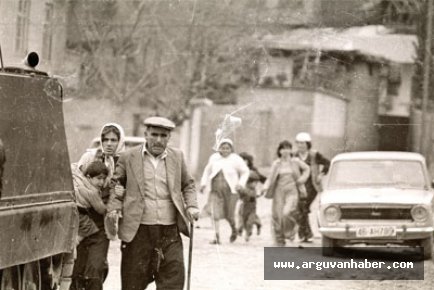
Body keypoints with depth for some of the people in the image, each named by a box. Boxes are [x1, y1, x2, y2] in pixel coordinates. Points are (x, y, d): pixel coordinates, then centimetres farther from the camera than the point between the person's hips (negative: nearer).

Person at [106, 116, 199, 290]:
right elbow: (115, 184, 11)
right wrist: (113, 207, -5)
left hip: (169, 232, 2)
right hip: (138, 231, -2)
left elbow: (188, 185, 21)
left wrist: (191, 206, 5)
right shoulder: (128, 158, 4)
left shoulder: (177, 157, 10)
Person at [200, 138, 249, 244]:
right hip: (215, 190, 2)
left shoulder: (236, 159, -3)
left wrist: (241, 184, -7)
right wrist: (203, 183, 12)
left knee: (229, 215, 1)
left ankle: (233, 229, 33)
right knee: (215, 213, -11)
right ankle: (217, 237, -7)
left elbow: (245, 172, 7)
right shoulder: (214, 158, 5)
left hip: (230, 191, -2)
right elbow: (207, 171, 21)